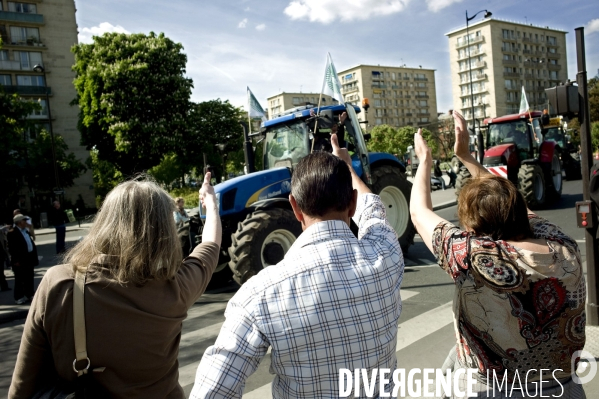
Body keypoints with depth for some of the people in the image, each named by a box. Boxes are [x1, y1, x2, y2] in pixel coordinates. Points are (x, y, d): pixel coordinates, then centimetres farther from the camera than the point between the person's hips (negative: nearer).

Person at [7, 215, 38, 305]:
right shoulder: (12, 233, -13)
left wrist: (35, 256, 12)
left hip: (29, 258, 8)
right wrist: (16, 261, -18)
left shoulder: (26, 231, 11)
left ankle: (30, 294, 27)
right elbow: (11, 249, -16)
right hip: (20, 260, -7)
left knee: (29, 278, 16)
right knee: (20, 280, 2)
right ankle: (18, 297, 13)